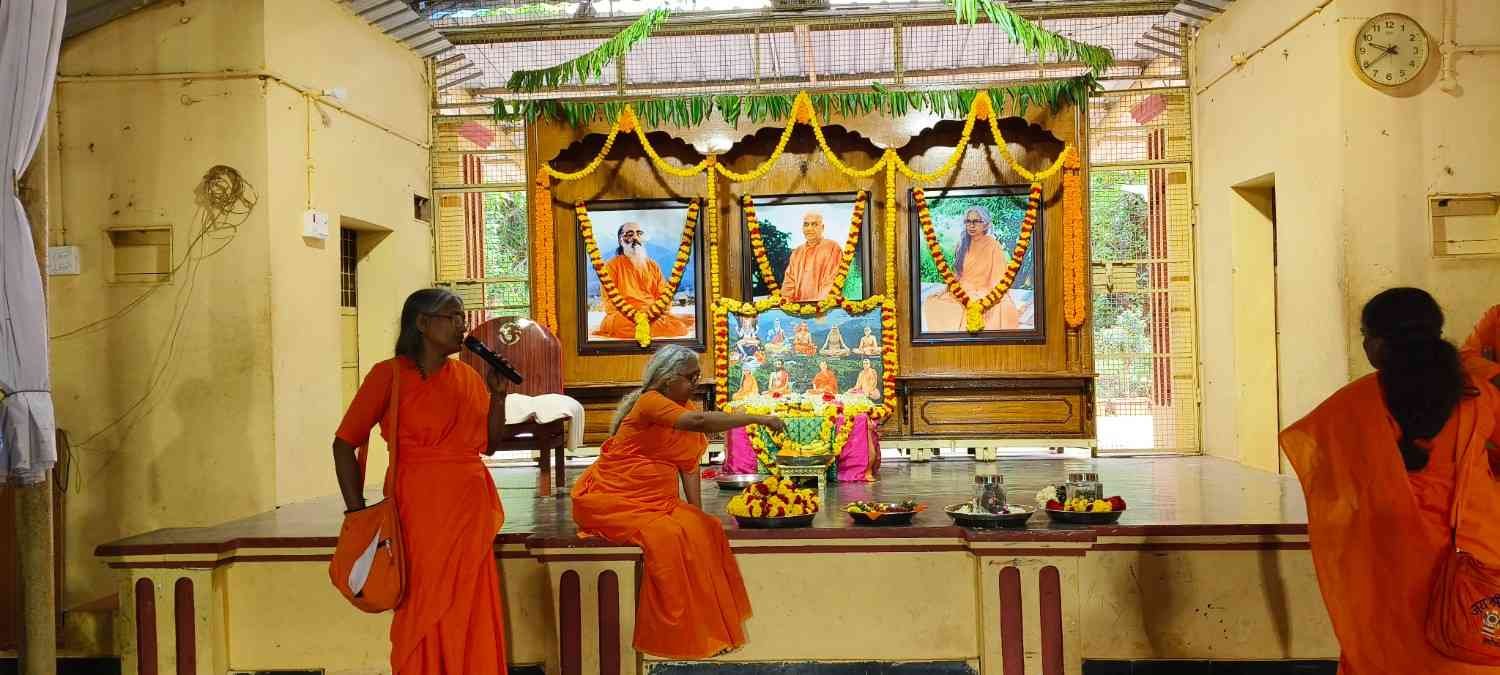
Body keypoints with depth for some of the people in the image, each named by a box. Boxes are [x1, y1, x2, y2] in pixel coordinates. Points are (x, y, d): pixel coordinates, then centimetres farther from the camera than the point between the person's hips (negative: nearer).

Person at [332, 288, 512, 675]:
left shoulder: (468, 376, 10)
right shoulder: (389, 374, -4)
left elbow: (489, 444, 14)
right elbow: (345, 443, -3)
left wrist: (498, 396, -1)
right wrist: (358, 513, -8)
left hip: (470, 509, 4)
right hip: (418, 508, -4)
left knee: (471, 616, 7)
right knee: (423, 615, 3)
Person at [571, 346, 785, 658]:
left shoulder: (684, 408, 9)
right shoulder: (649, 402, -19)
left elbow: (689, 465, 5)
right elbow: (699, 421, -34)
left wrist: (698, 513, -5)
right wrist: (758, 419, -33)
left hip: (652, 500, 8)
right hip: (609, 498, -8)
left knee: (702, 530, -9)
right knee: (668, 535, -28)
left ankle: (704, 628, -3)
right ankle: (673, 634, -16)